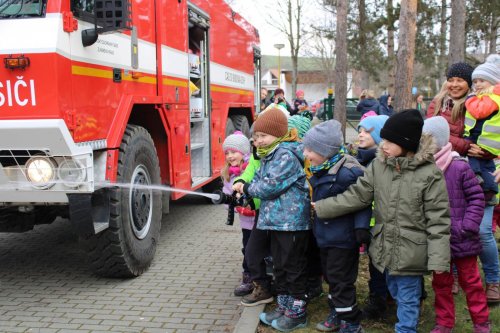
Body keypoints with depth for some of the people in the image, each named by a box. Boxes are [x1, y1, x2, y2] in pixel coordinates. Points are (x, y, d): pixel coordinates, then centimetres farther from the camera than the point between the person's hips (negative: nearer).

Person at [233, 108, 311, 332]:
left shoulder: (286, 155, -17)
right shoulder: (269, 155, 14)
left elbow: (270, 186, -21)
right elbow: (259, 180, 14)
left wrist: (247, 188, -7)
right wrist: (241, 189, -5)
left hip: (292, 221, -9)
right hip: (276, 221, 9)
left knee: (294, 268, 2)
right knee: (279, 266, 17)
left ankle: (297, 313, 14)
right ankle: (283, 307, 29)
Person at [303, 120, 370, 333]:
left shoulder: (348, 172, -23)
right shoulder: (320, 170, 5)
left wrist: (361, 227, -26)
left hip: (343, 237, -9)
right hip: (325, 235, 9)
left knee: (341, 281, 1)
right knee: (331, 277, 20)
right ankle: (337, 315, 36)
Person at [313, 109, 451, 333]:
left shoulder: (429, 173, -16)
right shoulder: (378, 165, -2)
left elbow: (438, 219, -14)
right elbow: (356, 196, 0)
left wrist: (438, 258, -16)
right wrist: (321, 207, -5)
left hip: (411, 251, -5)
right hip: (385, 247, 6)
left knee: (408, 300, 9)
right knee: (396, 294, 23)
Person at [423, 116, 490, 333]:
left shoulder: (460, 167, -14)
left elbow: (477, 198, -8)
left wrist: (468, 226, -15)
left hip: (461, 239, -3)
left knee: (470, 281, 12)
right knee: (441, 283, 16)